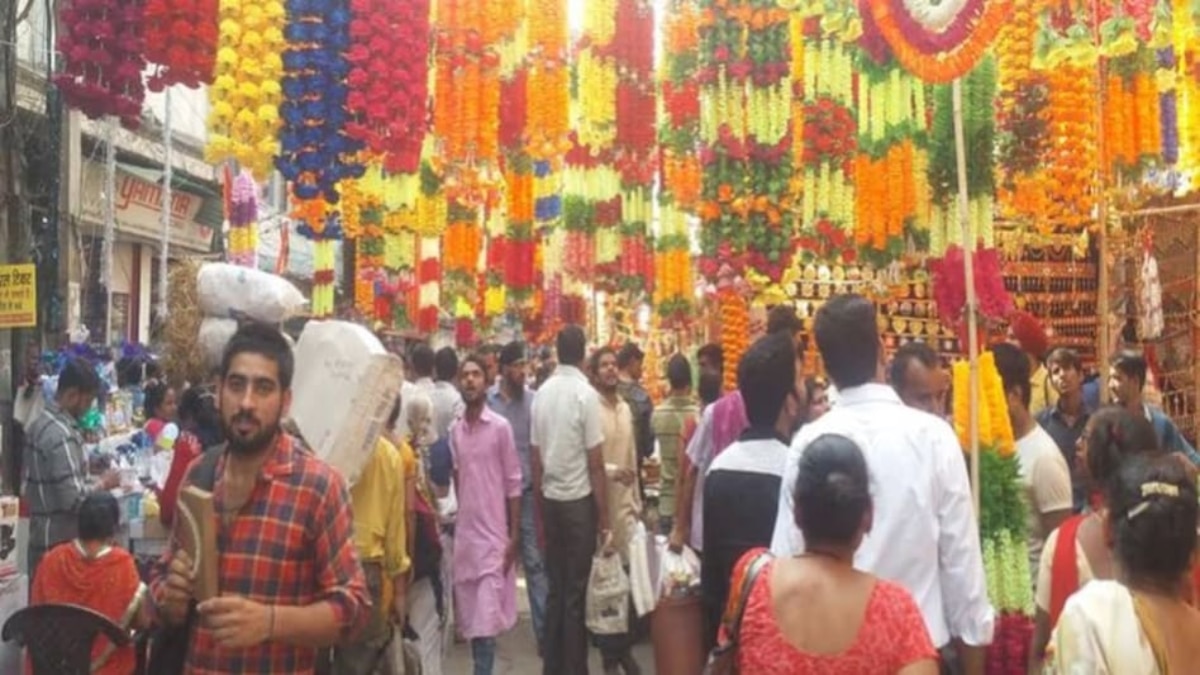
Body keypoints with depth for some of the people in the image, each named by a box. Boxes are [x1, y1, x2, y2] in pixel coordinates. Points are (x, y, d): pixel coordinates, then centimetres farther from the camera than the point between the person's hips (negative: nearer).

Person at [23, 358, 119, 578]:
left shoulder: (39, 423, 9)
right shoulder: (62, 434, -22)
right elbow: (74, 499, -25)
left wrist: (91, 482, 11)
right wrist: (103, 484, -9)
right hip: (61, 543, -9)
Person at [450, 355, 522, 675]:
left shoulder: (501, 427, -8)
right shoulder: (454, 430, 7)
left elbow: (513, 483, -5)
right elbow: (456, 479, 11)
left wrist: (514, 535, -7)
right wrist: (453, 522, 9)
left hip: (493, 532, -5)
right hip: (464, 532, 5)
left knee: (486, 618, -7)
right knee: (469, 616, 10)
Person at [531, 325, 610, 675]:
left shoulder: (542, 393, 2)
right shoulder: (585, 393, -13)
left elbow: (535, 457, 6)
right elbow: (595, 463, -13)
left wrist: (540, 503, 15)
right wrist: (604, 515, -6)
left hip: (550, 499, 5)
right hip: (579, 500, -5)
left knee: (555, 588, 13)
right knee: (575, 591, 3)